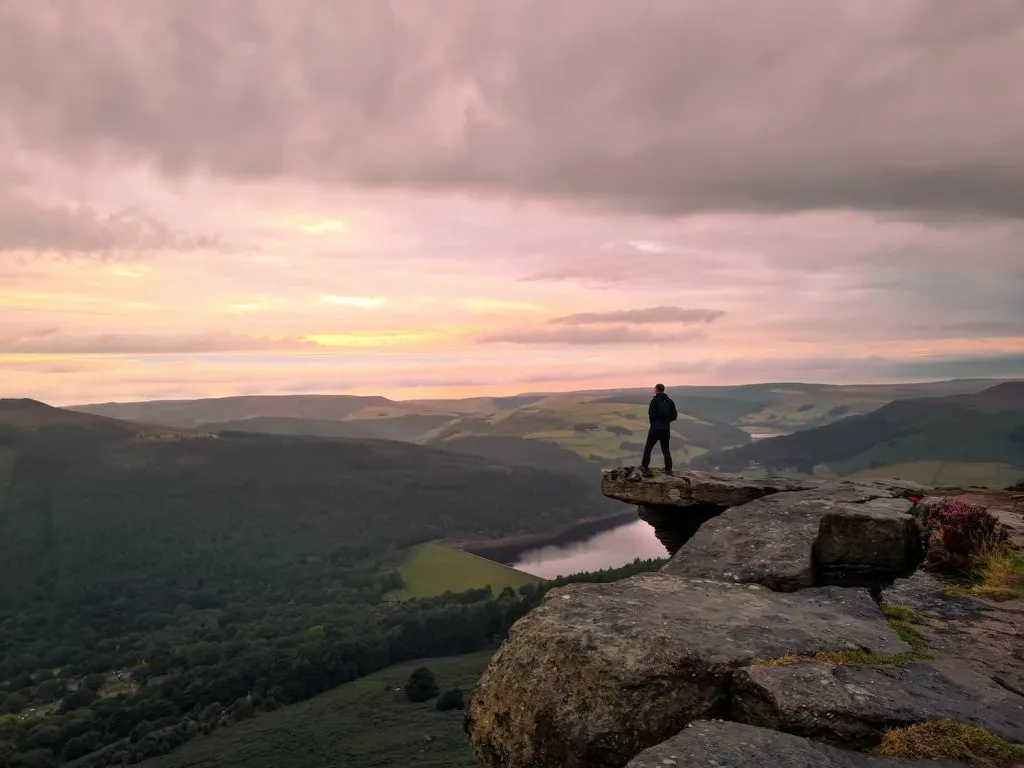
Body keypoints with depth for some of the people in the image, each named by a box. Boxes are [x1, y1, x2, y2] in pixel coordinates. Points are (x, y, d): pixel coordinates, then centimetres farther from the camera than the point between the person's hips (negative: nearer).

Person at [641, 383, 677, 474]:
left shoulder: (655, 400, -9)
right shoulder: (670, 401, 7)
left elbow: (652, 414, -16)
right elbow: (674, 415, 4)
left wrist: (652, 422, 4)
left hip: (655, 428, -5)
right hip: (666, 429, 5)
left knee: (648, 448, 7)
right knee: (666, 449, 13)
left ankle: (644, 467, 6)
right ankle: (669, 469, 11)